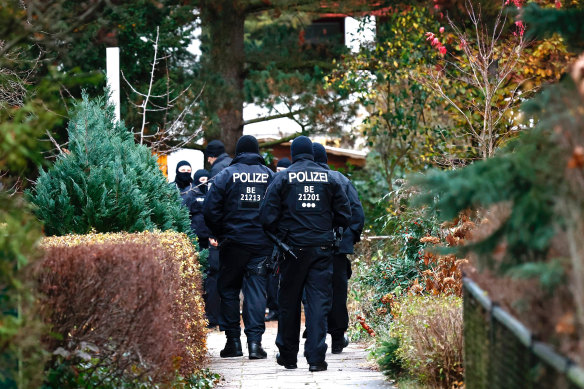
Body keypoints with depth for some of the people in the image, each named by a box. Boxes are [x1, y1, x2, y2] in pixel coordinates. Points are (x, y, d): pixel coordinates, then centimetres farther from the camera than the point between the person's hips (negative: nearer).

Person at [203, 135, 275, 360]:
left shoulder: (225, 176, -2)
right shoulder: (270, 176, 3)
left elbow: (210, 211, -4)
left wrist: (220, 234, 10)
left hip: (233, 241, -1)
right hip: (262, 243, 1)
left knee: (229, 290, 10)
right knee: (256, 290, 1)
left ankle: (233, 341, 9)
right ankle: (255, 341, -8)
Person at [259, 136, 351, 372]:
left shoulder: (283, 178, -2)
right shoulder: (329, 178, 3)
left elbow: (268, 216, -5)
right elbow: (344, 215, 4)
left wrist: (279, 233, 14)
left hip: (293, 247, 0)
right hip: (322, 248, 0)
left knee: (289, 302, 11)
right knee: (319, 302, -1)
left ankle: (288, 355, 20)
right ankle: (316, 357, -8)